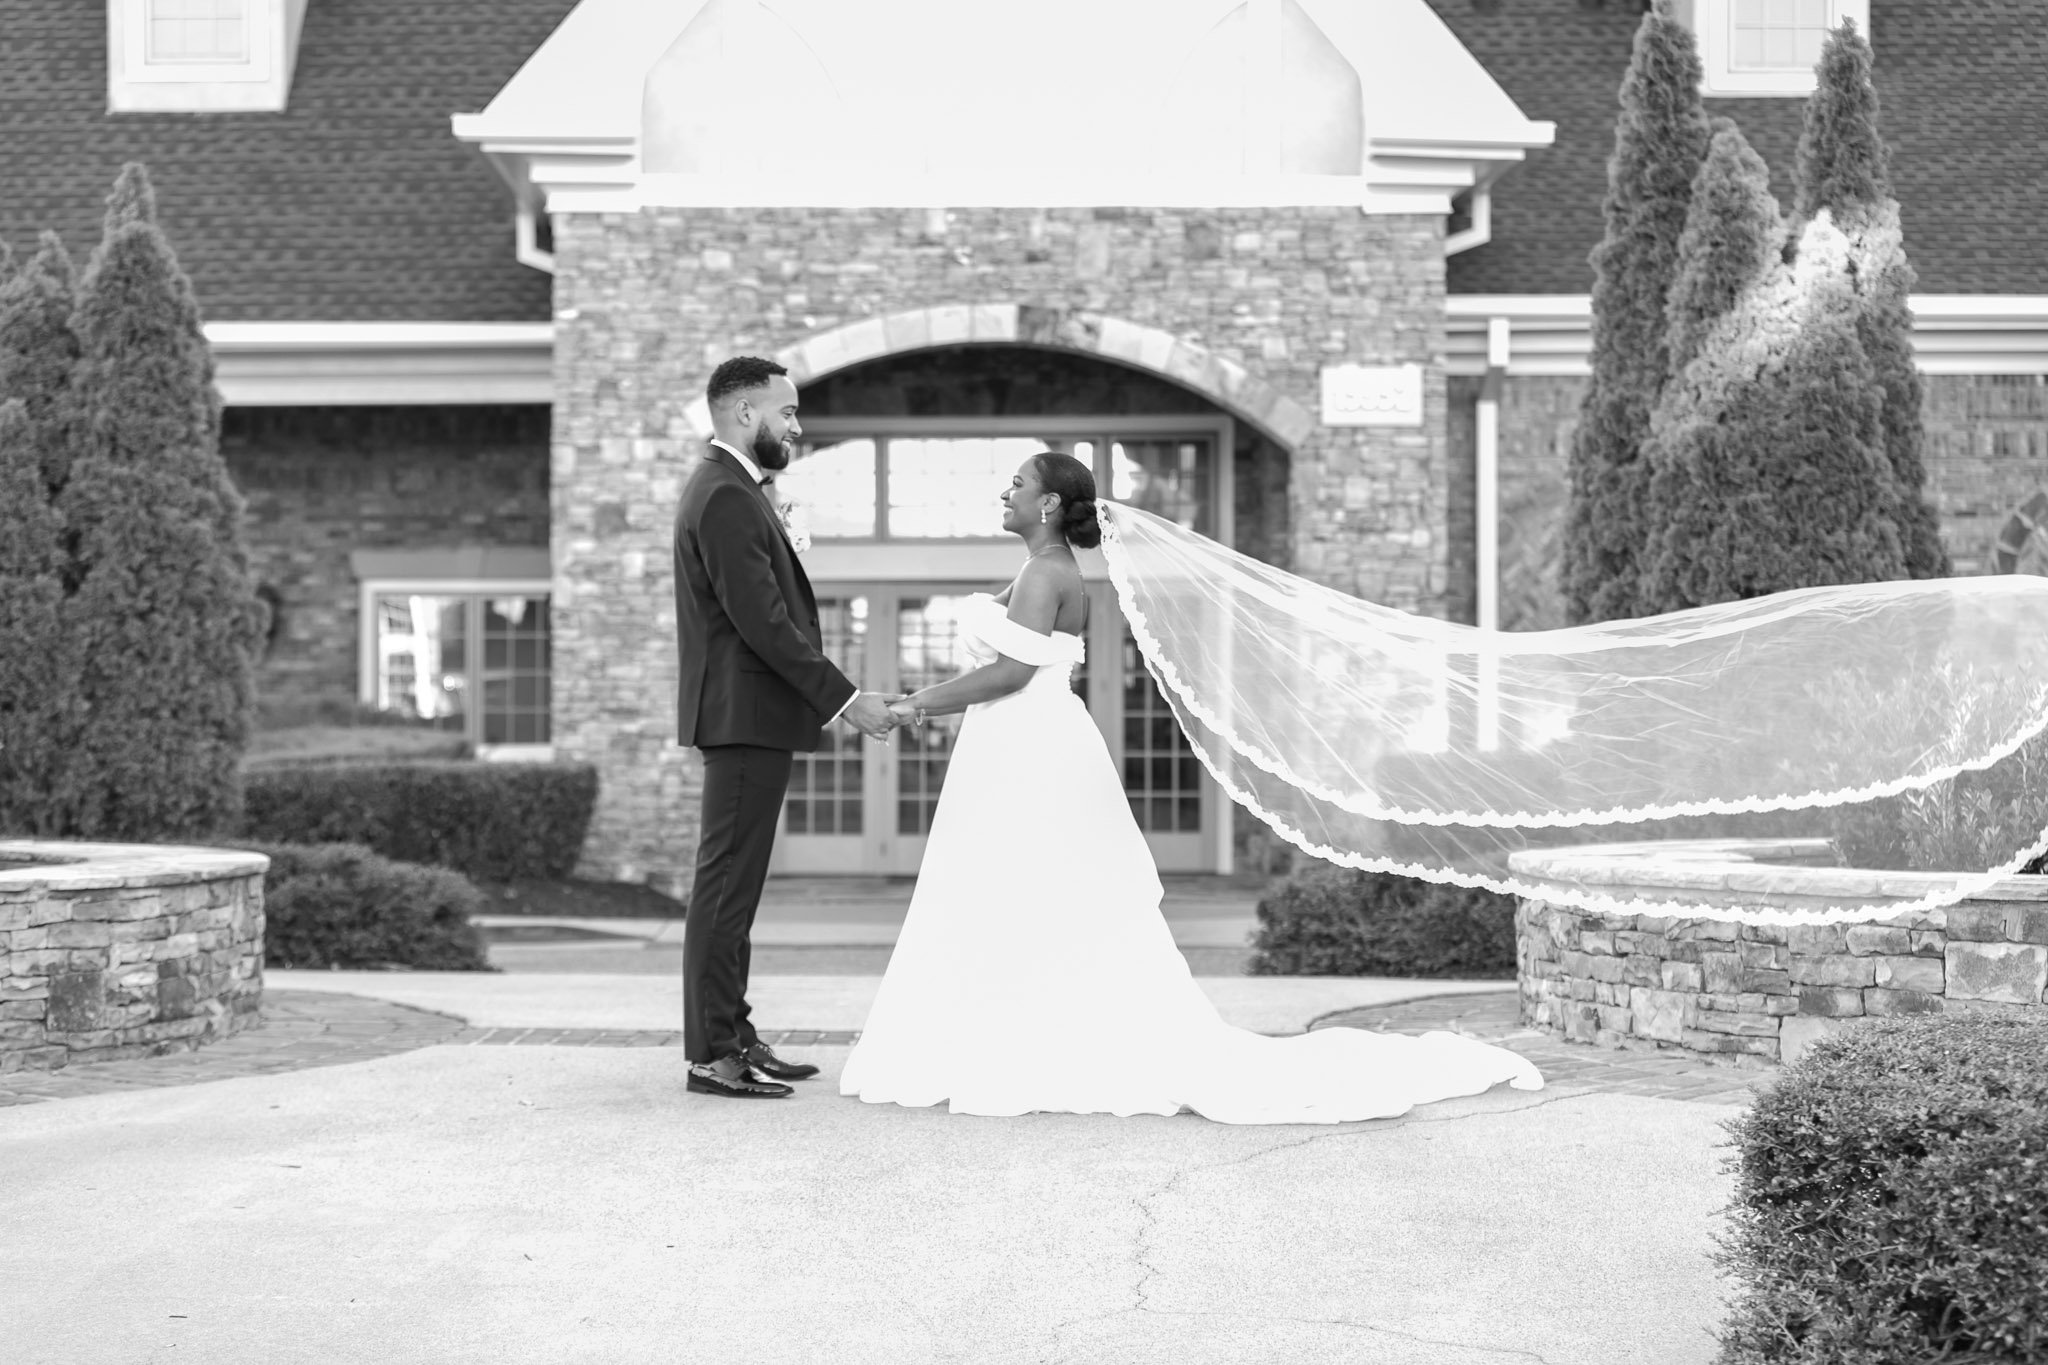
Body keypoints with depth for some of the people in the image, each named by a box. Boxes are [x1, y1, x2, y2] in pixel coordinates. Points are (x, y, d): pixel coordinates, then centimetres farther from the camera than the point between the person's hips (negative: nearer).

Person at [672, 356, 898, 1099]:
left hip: (746, 716, 11)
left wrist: (831, 696, 15)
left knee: (733, 888, 13)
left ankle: (732, 1038, 19)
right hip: (745, 715, -11)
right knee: (726, 886, -7)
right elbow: (763, 621, -21)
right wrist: (845, 699, -18)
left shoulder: (727, 486, 17)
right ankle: (711, 1055, -4)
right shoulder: (726, 496, -16)